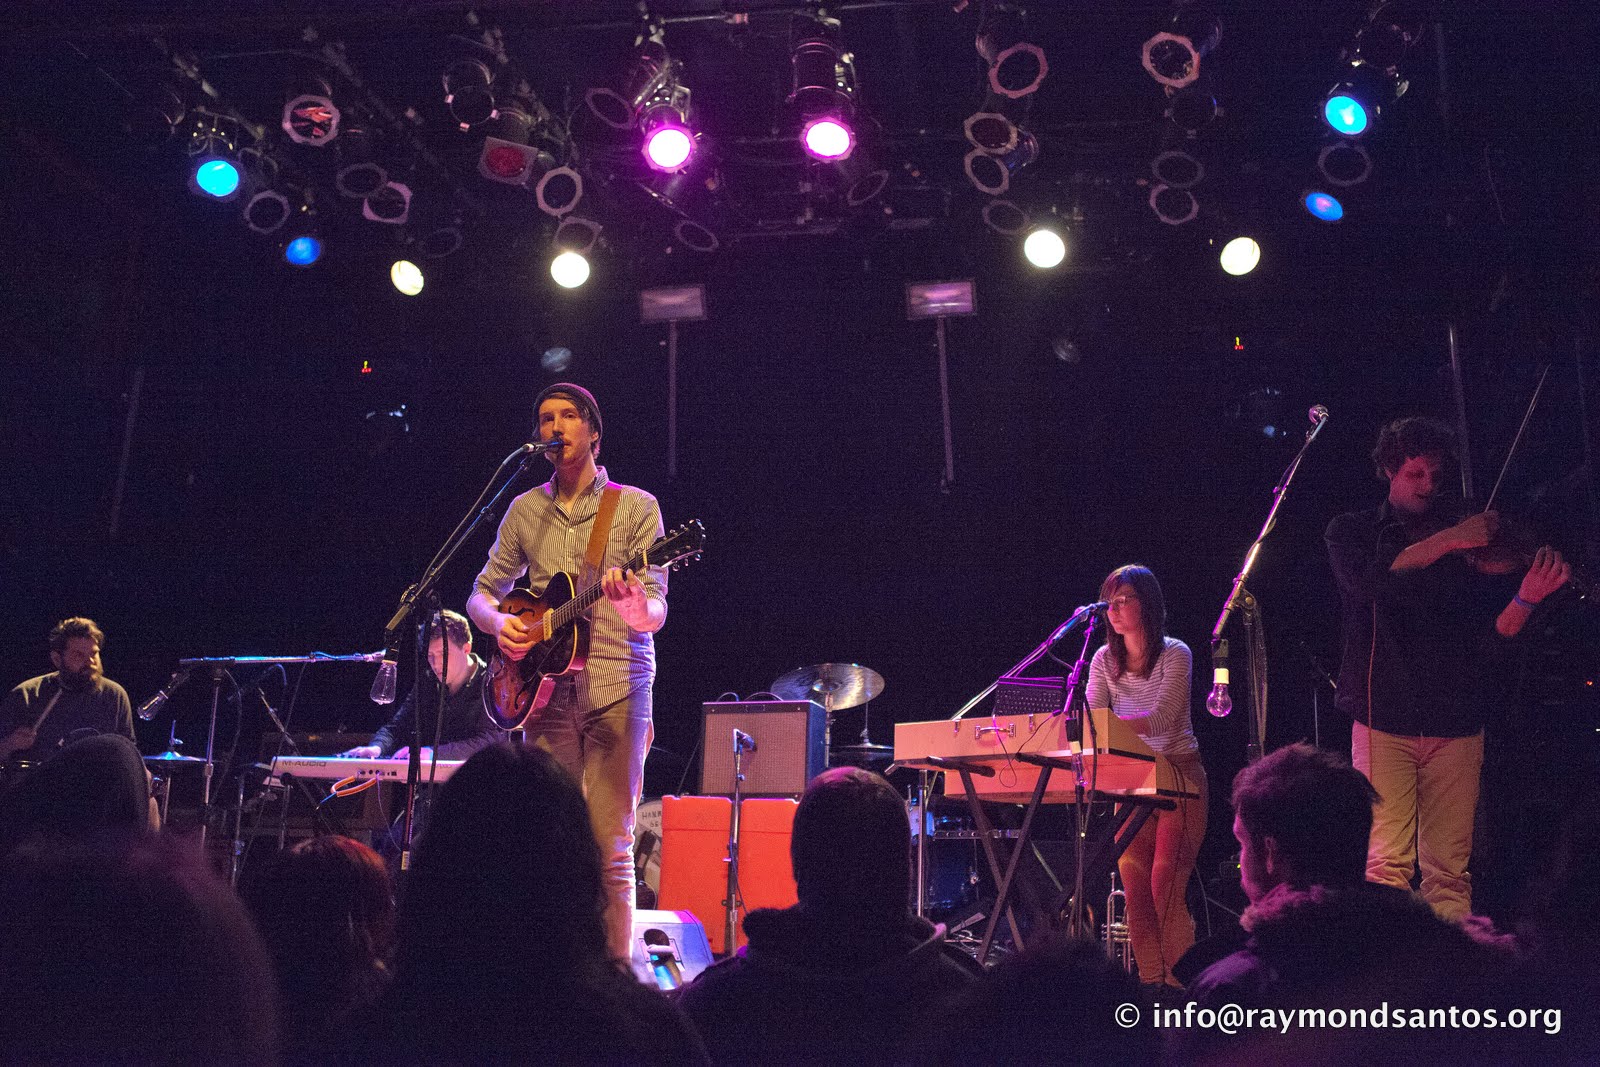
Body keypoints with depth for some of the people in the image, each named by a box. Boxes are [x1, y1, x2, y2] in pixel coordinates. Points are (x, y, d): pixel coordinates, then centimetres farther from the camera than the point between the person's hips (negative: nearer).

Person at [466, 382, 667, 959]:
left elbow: (656, 613, -5)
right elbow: (483, 591, 19)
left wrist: (635, 604, -28)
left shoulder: (636, 506, 2)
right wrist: (500, 623, -3)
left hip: (617, 690, -3)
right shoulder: (525, 510, 13)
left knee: (611, 844, -5)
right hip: (545, 689, 3)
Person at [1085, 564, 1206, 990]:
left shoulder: (1175, 654, -10)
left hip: (1180, 775, -5)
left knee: (1166, 888, -11)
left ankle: (1179, 983, -3)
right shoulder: (1104, 660, 4)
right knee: (1134, 889, 0)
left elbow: (1161, 718, -24)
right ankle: (1149, 982, 7)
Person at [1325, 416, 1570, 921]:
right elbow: (1366, 579, -16)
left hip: (1455, 723, 2)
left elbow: (1490, 640, 4)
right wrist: (1447, 541, -19)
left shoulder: (1473, 545, 12)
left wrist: (1526, 597, -14)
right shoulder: (1352, 532, 8)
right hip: (1385, 719, -2)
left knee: (1449, 869, 1)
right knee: (1388, 862, -9)